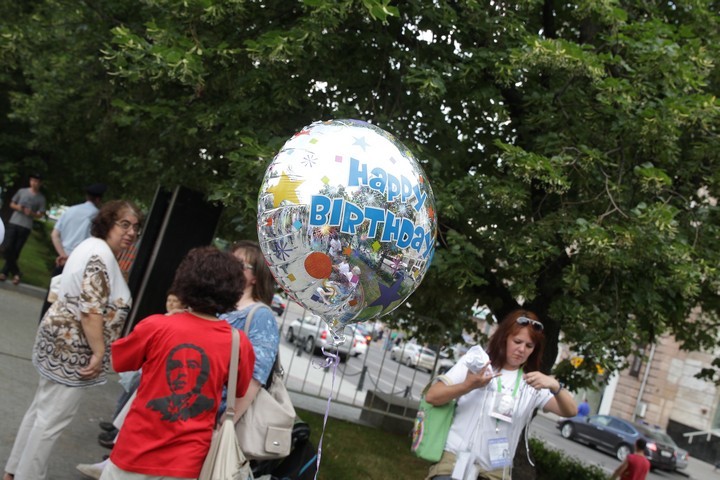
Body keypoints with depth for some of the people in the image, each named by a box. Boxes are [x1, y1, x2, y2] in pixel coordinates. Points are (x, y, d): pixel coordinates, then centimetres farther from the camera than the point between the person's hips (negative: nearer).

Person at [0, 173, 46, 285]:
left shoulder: (41, 198, 4)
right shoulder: (22, 191, 8)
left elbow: (41, 214, 5)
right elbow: (11, 204, 15)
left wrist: (32, 213, -15)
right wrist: (17, 207, -7)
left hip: (26, 227, -1)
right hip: (13, 223, 1)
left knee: (16, 251, -1)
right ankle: (15, 272, 3)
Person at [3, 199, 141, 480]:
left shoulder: (94, 246, 12)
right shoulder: (101, 255, -21)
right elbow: (91, 309, -27)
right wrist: (99, 353, -22)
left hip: (62, 341, 11)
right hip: (74, 349, -11)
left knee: (41, 410, 19)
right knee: (52, 419, 0)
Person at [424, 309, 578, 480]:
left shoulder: (532, 384, 8)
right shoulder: (476, 361, 2)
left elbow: (570, 411, -4)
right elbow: (431, 397, -5)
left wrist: (555, 386, -24)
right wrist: (467, 386, -22)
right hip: (456, 460, -3)